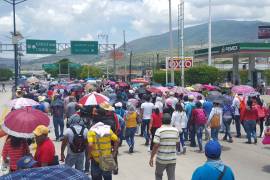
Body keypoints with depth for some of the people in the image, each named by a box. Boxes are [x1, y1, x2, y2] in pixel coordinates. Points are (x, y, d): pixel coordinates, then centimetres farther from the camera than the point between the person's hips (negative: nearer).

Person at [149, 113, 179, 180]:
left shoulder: (159, 130, -13)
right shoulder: (176, 130, 1)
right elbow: (177, 143, 11)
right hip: (172, 159, 3)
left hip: (161, 158, -3)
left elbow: (156, 146, -16)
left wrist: (151, 157, -8)